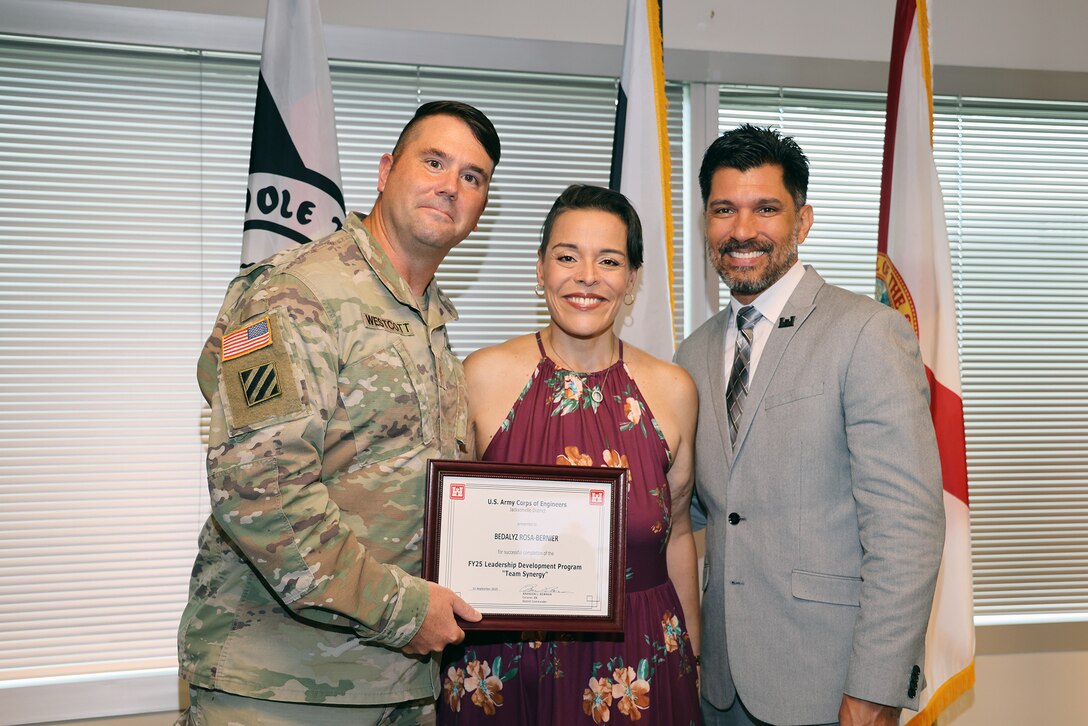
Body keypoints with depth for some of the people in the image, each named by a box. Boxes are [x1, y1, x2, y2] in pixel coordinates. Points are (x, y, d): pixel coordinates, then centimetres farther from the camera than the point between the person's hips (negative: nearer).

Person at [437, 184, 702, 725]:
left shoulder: (673, 391, -2)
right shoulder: (483, 376, -6)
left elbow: (677, 535, 8)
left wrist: (693, 658, 13)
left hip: (636, 664, 1)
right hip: (500, 664, -1)